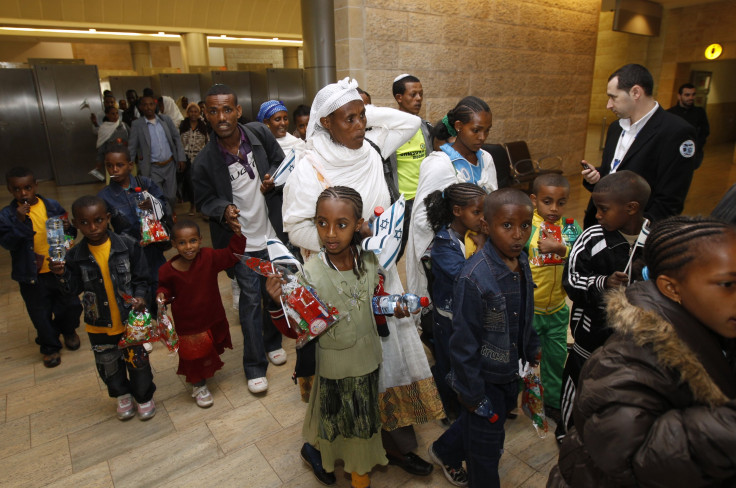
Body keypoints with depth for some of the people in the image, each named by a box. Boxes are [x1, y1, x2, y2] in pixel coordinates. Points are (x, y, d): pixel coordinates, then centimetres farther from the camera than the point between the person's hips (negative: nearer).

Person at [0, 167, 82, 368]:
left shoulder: (53, 206, -3)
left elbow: (72, 233, 5)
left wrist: (68, 227, -18)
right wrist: (20, 221, -29)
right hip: (32, 276, -1)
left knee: (72, 305, 14)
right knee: (40, 314, 13)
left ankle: (68, 330, 46)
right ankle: (50, 347, 36)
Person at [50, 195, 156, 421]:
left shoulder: (127, 245, -14)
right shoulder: (76, 255, -8)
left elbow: (140, 278, -6)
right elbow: (74, 289, -3)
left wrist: (140, 296, -22)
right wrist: (62, 275, -20)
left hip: (130, 320, -2)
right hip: (99, 325, 2)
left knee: (138, 360, 11)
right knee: (109, 365, 20)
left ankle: (144, 396, 36)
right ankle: (122, 395, 46)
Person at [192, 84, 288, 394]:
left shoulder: (260, 134, -8)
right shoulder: (204, 161, -15)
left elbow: (281, 163, 7)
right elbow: (204, 200, -3)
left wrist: (273, 178, -13)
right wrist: (223, 209, -23)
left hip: (274, 234, 3)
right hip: (241, 242, -3)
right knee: (251, 300, 2)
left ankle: (273, 342, 43)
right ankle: (254, 367, 19)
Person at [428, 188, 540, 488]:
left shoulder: (521, 263, -6)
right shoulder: (474, 278, -30)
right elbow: (464, 342, -23)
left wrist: (531, 349, 18)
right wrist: (471, 393, -16)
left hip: (510, 372, 8)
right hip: (484, 377, -7)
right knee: (487, 444, 14)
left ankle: (445, 452, 55)